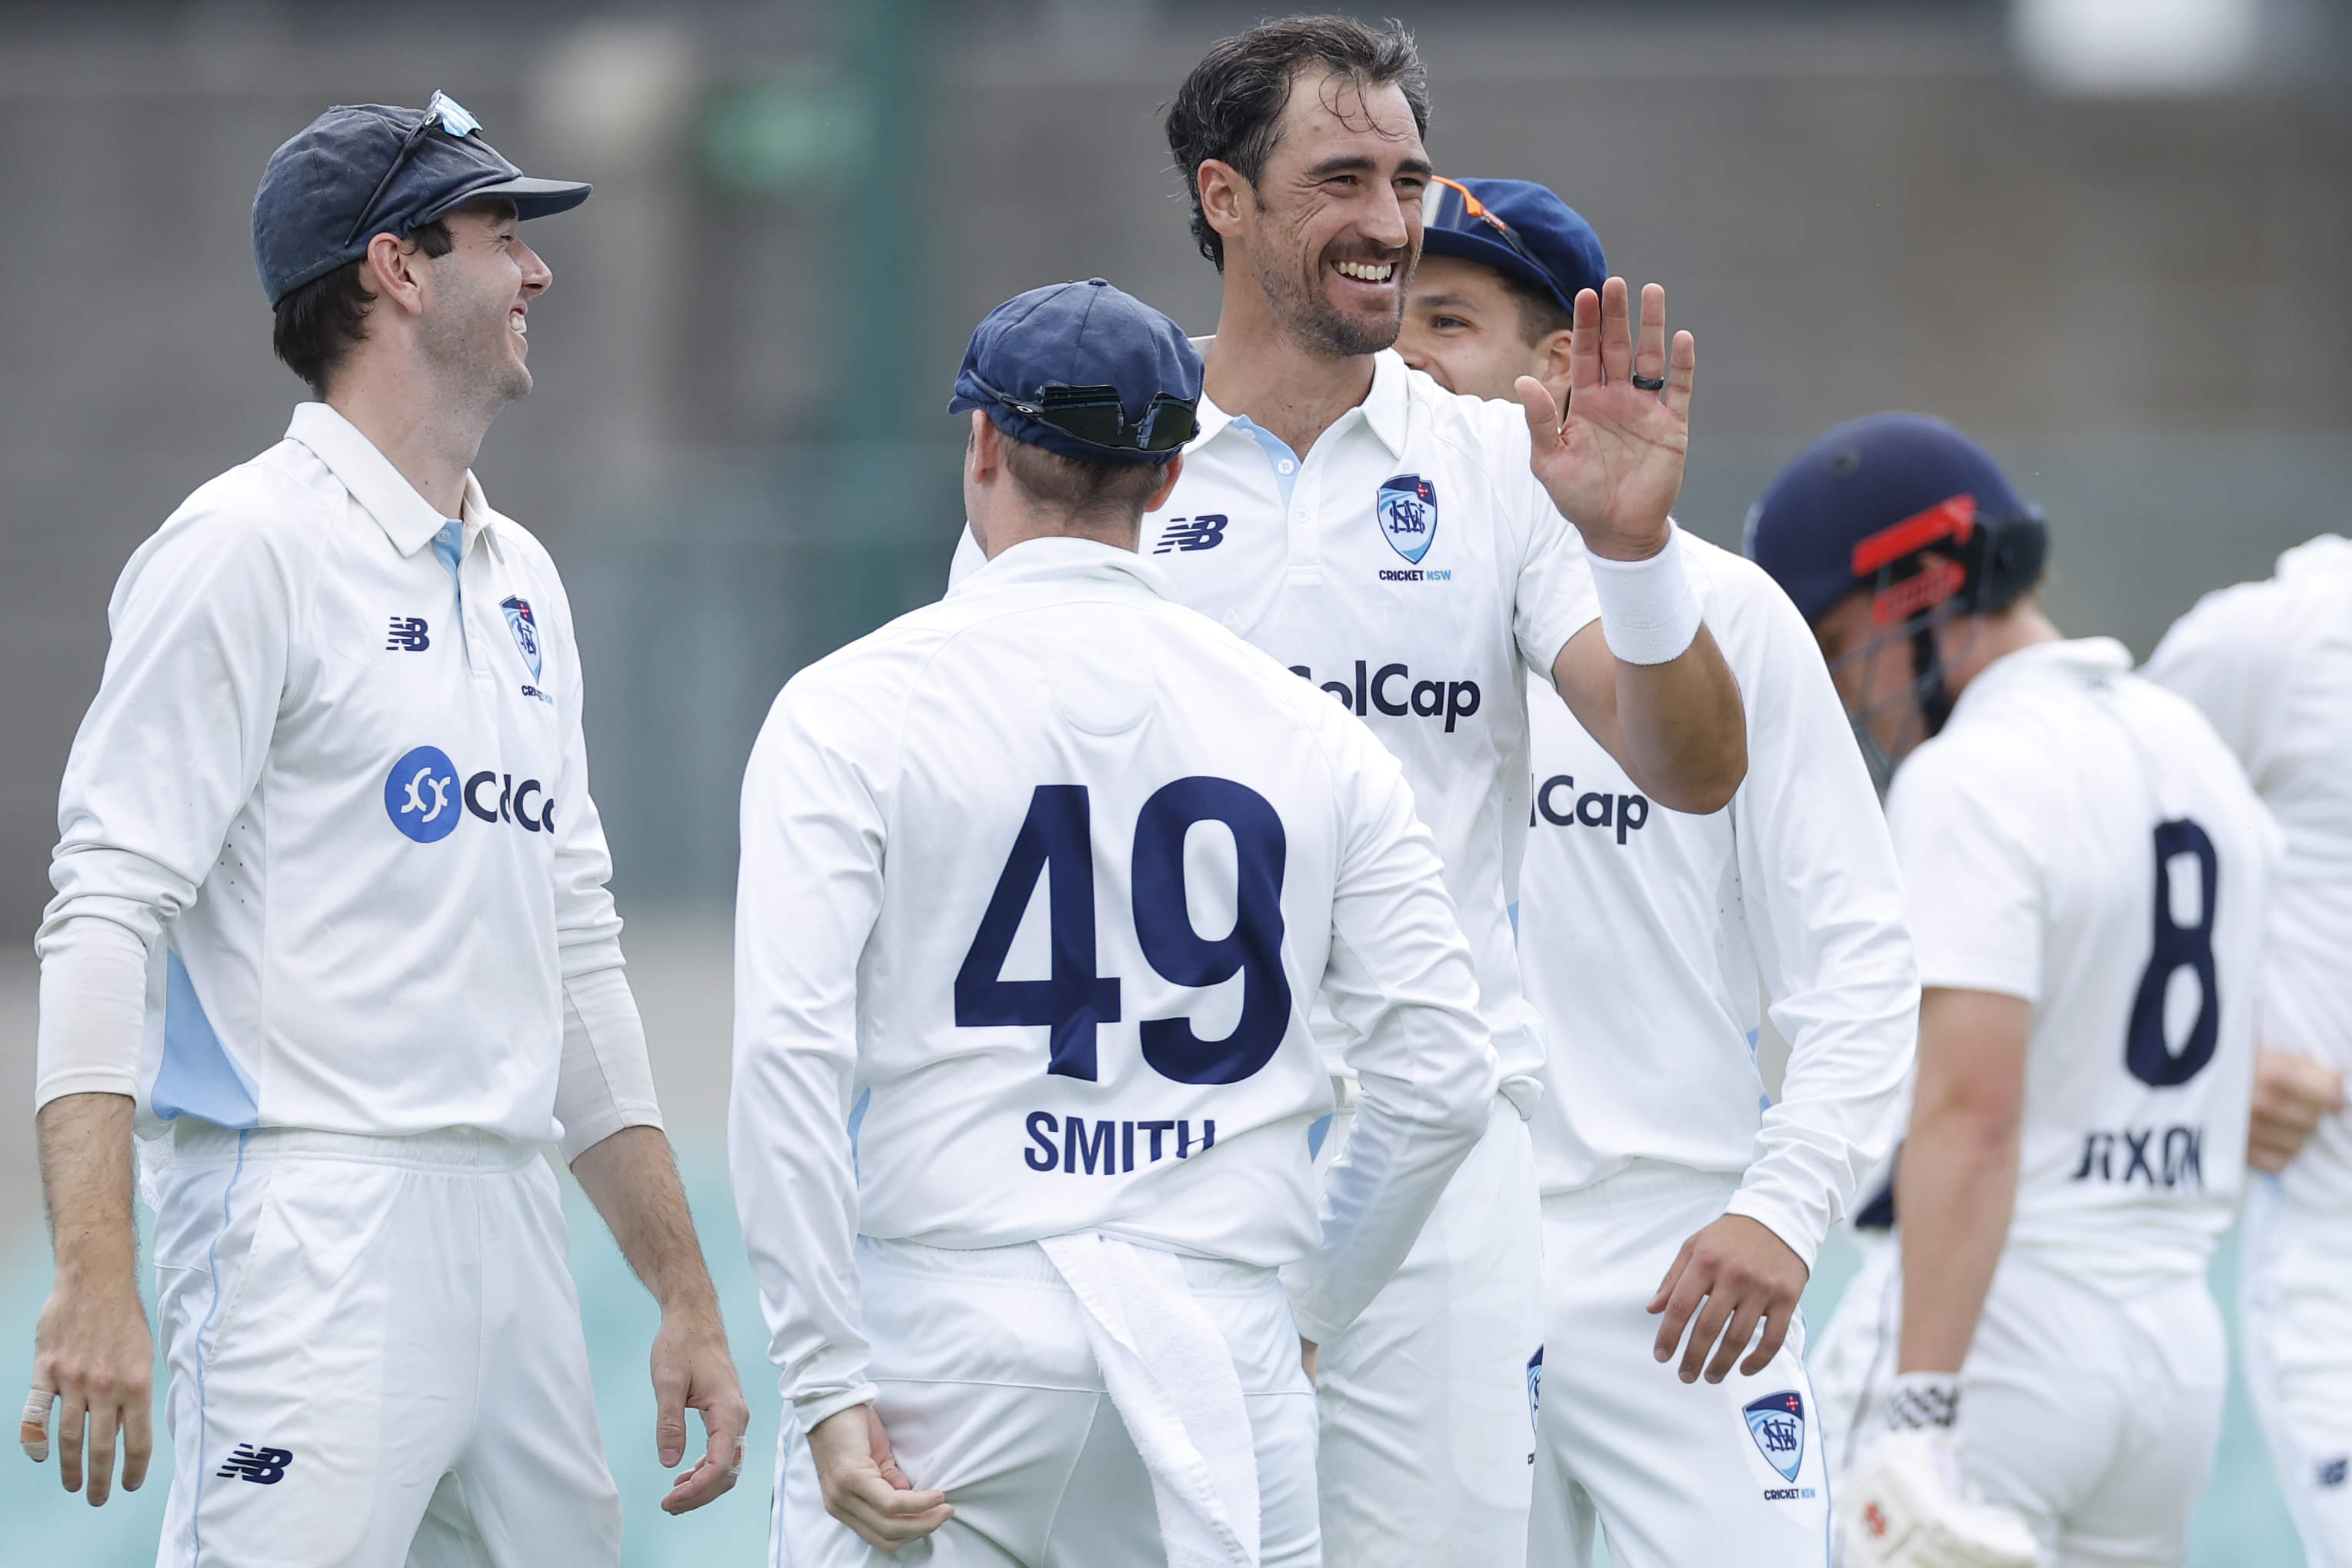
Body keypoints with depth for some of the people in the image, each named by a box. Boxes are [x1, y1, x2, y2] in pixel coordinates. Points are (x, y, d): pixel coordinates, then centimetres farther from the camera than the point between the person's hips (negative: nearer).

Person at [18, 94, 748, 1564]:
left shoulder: (519, 580, 20)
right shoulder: (250, 550, -6)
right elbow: (107, 907, -13)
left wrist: (687, 1294, 20)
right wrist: (96, 1280, -24)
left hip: (513, 1224, 8)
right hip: (310, 1224, -8)